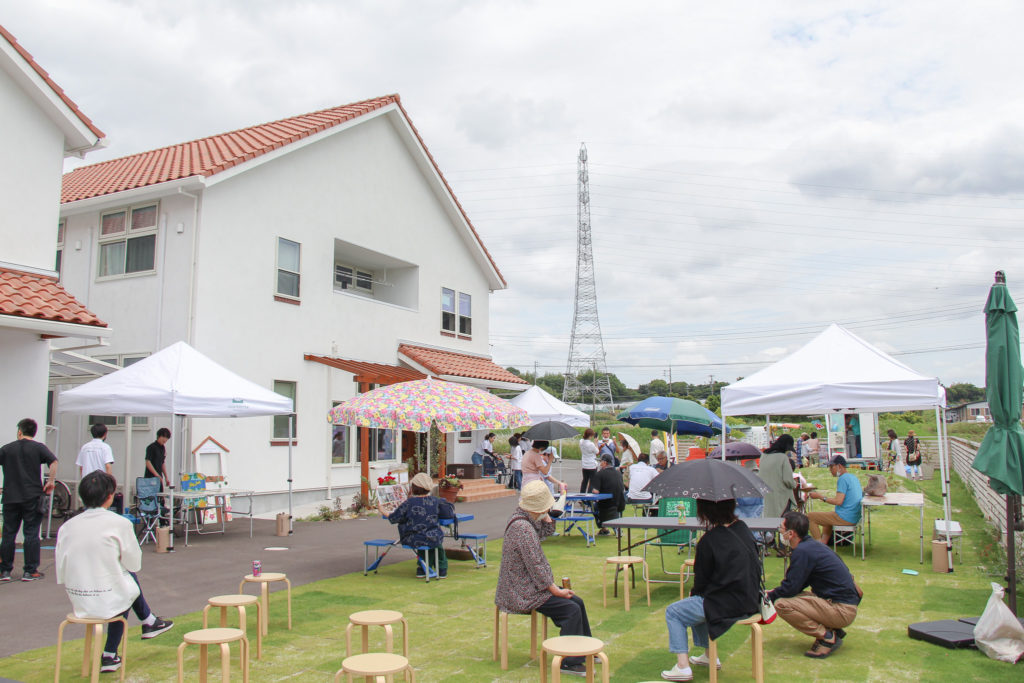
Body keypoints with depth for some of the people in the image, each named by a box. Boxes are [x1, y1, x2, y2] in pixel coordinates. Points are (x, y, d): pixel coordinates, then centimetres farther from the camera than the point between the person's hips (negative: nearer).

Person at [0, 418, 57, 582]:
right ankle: (30, 571, 2)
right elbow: (53, 462, -12)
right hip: (32, 496, -2)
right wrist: (50, 481, -7)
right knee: (31, 534, 1)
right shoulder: (39, 447, 0)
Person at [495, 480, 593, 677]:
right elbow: (536, 567, -24)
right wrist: (556, 590, -16)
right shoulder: (523, 528, -25)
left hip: (528, 586, 10)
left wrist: (546, 516, 5)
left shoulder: (525, 519, 6)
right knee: (572, 609, -17)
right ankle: (569, 663, -8)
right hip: (522, 593, -10)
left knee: (577, 601, 8)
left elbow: (546, 531, 20)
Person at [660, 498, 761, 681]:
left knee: (672, 613, 10)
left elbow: (701, 581, -10)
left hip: (727, 606, -8)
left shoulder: (708, 541, -17)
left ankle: (683, 666, 4)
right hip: (750, 601, 8)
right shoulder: (743, 528, 3)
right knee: (697, 603, 31)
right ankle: (709, 656, 36)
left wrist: (695, 592, 14)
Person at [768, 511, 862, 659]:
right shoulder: (812, 545, 11)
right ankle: (832, 630, 12)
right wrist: (774, 592, 17)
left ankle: (828, 638, -9)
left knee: (782, 604, -19)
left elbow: (790, 588, -17)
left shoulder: (802, 551, -19)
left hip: (842, 611, -10)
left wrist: (768, 596, -1)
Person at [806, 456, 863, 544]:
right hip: (855, 518, 10)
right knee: (827, 515, 35)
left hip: (845, 518, -10)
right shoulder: (854, 477, 13)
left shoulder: (843, 478, -16)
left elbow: (838, 501, -23)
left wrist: (821, 497, -12)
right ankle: (823, 542, 20)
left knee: (810, 516, -5)